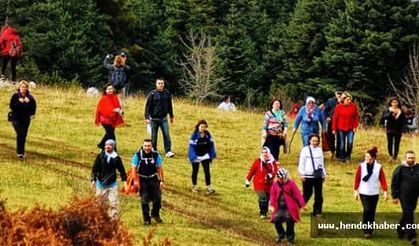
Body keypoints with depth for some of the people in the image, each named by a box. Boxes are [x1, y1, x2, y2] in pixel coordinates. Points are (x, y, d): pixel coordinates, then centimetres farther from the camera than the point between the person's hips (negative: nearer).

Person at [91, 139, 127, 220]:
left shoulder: (116, 158, -2)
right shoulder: (100, 156, -2)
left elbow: (121, 170, 4)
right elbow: (95, 168, 1)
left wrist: (124, 181, -1)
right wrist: (93, 179, -5)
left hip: (112, 184, -1)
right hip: (101, 183, 1)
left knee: (113, 203, -8)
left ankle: (114, 219, -3)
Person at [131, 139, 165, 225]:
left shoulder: (156, 155, -4)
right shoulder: (138, 155, -8)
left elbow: (159, 168, 2)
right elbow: (134, 169, -4)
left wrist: (162, 180, 0)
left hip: (153, 179, 1)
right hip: (142, 180, -1)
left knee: (157, 198, -1)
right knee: (144, 200, 0)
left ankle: (155, 214, 24)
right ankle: (146, 219, 9)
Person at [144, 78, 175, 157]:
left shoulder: (167, 93, 3)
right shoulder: (152, 94, -7)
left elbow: (169, 105, 15)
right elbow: (148, 106, -7)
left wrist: (171, 116, 19)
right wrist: (147, 117, -14)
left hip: (164, 118, 2)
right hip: (154, 119, -2)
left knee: (166, 135, -5)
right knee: (154, 136, 6)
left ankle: (168, 151, -6)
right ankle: (153, 150, 20)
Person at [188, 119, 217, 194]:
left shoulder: (208, 134, -5)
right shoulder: (195, 135, -16)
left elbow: (211, 144, 5)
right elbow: (192, 146, -16)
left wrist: (213, 154, 2)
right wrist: (193, 156, -23)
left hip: (205, 156, 2)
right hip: (196, 156, -2)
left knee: (207, 171, -7)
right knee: (195, 171, 13)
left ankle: (208, 187, -5)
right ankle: (194, 186, 30)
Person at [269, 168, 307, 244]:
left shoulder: (291, 183, -3)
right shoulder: (275, 185, 6)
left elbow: (297, 194, -7)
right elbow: (273, 196, 9)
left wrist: (302, 204, -12)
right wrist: (272, 205, -5)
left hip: (290, 207, -3)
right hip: (279, 208, 3)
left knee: (290, 221, -11)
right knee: (276, 220, -10)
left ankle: (290, 238, 9)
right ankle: (281, 235, 15)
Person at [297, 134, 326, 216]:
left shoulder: (319, 150, 13)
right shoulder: (305, 150, -1)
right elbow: (301, 163, -2)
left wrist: (324, 174, 18)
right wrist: (301, 174, -8)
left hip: (318, 176, 4)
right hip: (308, 176, -4)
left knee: (319, 195, 0)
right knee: (307, 194, -4)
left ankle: (317, 212, 6)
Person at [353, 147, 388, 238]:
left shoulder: (378, 167, -2)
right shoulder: (361, 166, -3)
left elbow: (383, 179, -3)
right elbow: (357, 178, 1)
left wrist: (385, 192, -10)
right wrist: (356, 190, 0)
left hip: (374, 193, 2)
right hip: (364, 193, -2)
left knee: (372, 213, 7)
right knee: (367, 210, -16)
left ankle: (370, 231, 20)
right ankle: (366, 231, -9)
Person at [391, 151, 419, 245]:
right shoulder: (400, 169, -6)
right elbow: (394, 183, -2)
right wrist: (395, 196, -4)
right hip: (404, 196, -4)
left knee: (407, 215, 14)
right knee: (408, 216, -9)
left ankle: (400, 230, 34)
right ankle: (411, 236, -10)